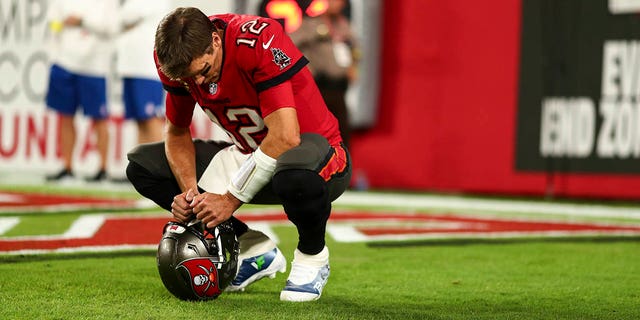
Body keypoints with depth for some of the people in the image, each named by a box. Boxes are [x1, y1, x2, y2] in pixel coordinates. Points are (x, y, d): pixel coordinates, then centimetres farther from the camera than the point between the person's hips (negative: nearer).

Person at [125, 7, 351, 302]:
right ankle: (254, 249, 2)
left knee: (296, 175, -44)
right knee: (142, 166, -3)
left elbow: (286, 137, -33)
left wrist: (231, 199, -29)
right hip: (248, 156, 7)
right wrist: (189, 191, -14)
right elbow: (177, 132, 5)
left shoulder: (259, 43, -29)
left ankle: (312, 255, -8)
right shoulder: (178, 61, -10)